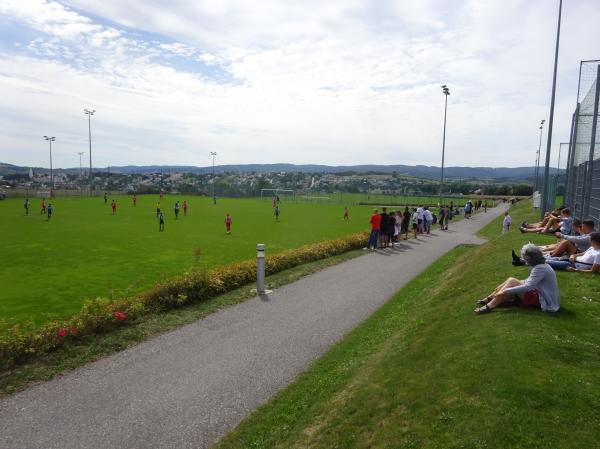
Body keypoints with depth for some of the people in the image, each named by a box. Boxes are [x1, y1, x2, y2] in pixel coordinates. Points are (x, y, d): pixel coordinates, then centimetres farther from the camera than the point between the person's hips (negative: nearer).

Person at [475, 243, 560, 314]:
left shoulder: (540, 268, -20)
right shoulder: (541, 265, 12)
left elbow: (528, 287, -29)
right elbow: (530, 282, 13)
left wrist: (507, 291, -29)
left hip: (543, 301, -10)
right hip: (541, 295, 10)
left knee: (511, 281, -18)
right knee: (511, 281, 1)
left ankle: (490, 306, -23)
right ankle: (488, 299, -3)